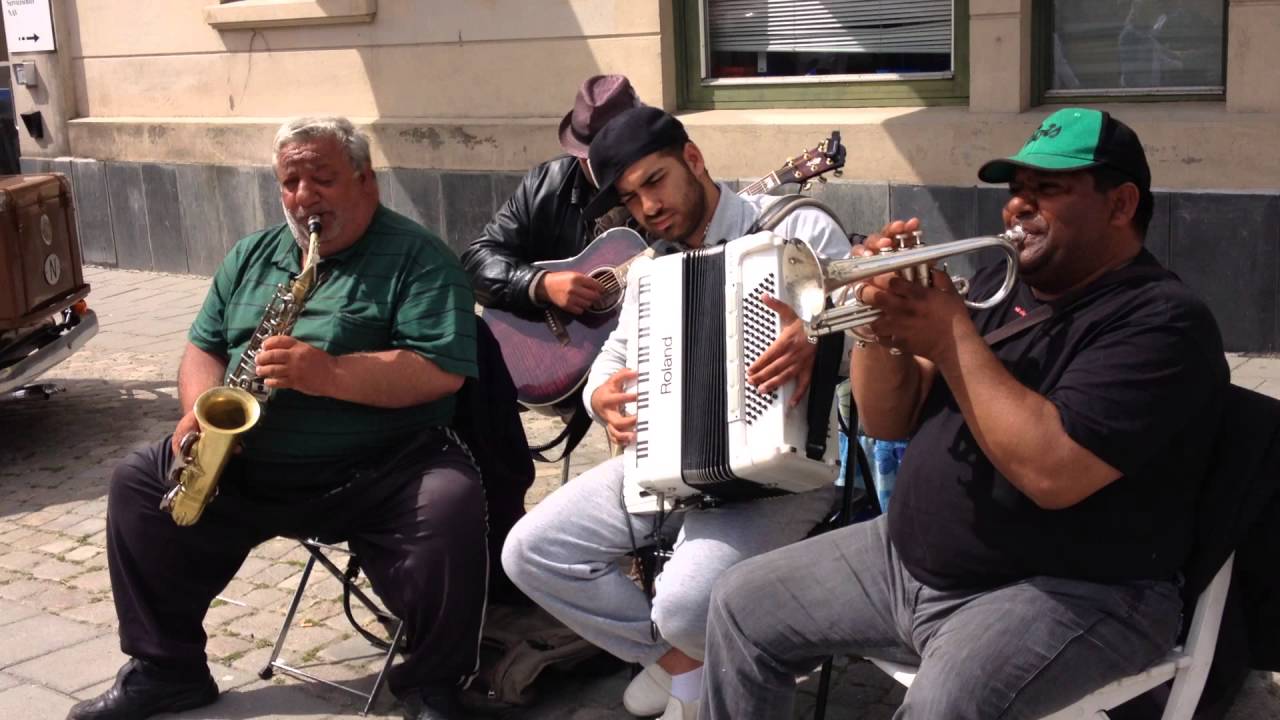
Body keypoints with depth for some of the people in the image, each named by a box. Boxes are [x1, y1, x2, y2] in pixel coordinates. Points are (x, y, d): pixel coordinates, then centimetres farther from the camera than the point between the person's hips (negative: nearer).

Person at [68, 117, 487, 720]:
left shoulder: (415, 256, -5)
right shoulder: (251, 257, 15)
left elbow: (442, 371, -16)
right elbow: (204, 347, 16)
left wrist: (330, 373, -26)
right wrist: (201, 409, -6)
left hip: (382, 472, -6)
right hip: (242, 468, 6)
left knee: (452, 507, -31)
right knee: (138, 483, -2)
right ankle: (165, 668, 13)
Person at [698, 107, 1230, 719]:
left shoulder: (1162, 321, -14)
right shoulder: (1002, 285, 10)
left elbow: (1053, 472, -28)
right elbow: (890, 420, 7)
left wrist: (953, 335, -22)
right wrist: (878, 316, -12)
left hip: (1068, 593, -7)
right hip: (911, 557, 8)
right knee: (741, 605, 6)